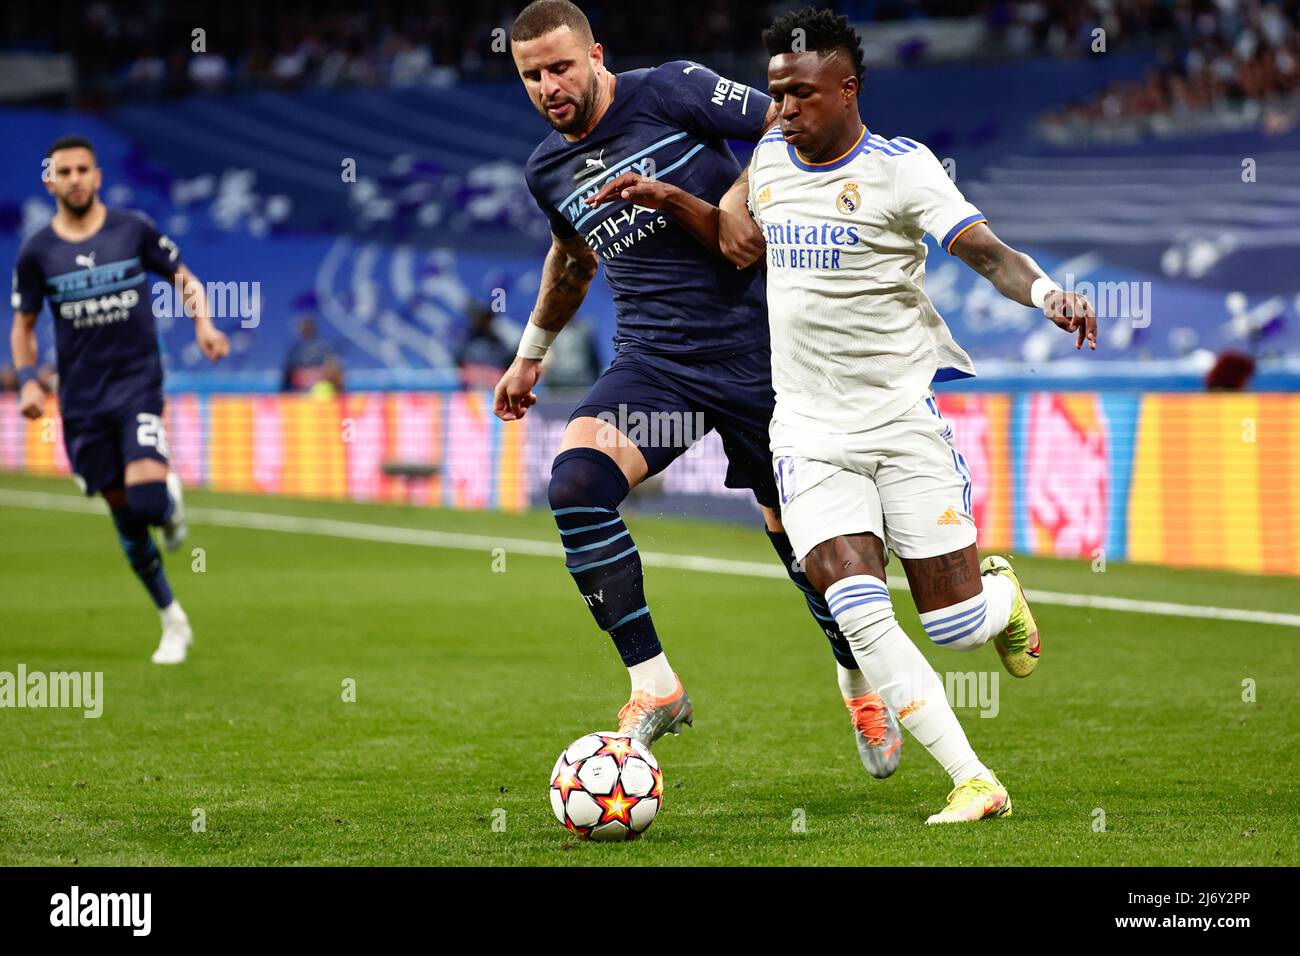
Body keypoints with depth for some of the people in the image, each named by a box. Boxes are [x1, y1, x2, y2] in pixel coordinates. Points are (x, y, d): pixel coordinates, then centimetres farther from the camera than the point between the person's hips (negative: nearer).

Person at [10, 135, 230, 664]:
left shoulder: (134, 229, -1)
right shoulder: (37, 252, 2)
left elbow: (184, 278, 10)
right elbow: (23, 325, 12)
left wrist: (204, 324, -8)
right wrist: (28, 381, -3)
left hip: (137, 382, -2)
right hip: (82, 398, 2)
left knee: (147, 498, -22)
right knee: (123, 513, 5)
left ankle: (171, 501, 17)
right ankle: (173, 622, 20)